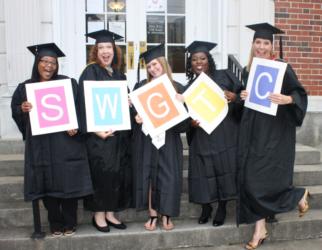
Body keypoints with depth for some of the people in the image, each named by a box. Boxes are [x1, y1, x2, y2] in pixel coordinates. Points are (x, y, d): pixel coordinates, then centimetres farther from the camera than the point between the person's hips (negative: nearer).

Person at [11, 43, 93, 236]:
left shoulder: (68, 83, 3)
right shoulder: (25, 88, 9)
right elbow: (15, 111, 12)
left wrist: (75, 126, -16)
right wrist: (22, 109, -10)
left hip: (65, 143, -2)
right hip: (40, 146, 2)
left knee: (68, 182, 1)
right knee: (48, 184, 5)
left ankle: (70, 223, 17)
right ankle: (56, 224, 20)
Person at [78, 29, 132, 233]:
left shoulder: (119, 75, 15)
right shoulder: (90, 72, -4)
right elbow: (85, 102, -12)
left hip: (119, 132, 6)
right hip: (100, 132, -6)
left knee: (118, 173, 8)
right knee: (101, 173, -3)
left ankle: (110, 212, 20)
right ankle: (99, 214, 12)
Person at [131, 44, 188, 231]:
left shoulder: (177, 88, 3)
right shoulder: (141, 86, 5)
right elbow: (133, 110, 4)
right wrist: (136, 117, -16)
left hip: (169, 139, 0)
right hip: (147, 139, 1)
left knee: (169, 176, 1)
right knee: (149, 176, 3)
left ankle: (167, 216, 16)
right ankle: (153, 216, 16)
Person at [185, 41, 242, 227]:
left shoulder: (224, 76, 4)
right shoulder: (189, 88, 9)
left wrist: (234, 97, -16)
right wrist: (191, 122, -12)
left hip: (225, 135, -1)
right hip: (202, 138, 1)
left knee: (224, 169, 0)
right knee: (203, 172, 0)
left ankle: (222, 208, 18)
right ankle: (206, 208, 21)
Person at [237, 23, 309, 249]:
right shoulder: (247, 70, 10)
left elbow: (300, 93, -9)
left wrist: (287, 99, -29)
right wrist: (242, 96, -1)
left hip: (275, 130, -5)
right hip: (253, 129, 6)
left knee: (270, 178, -5)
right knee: (250, 179, 2)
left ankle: (299, 195, 29)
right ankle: (260, 229, 14)